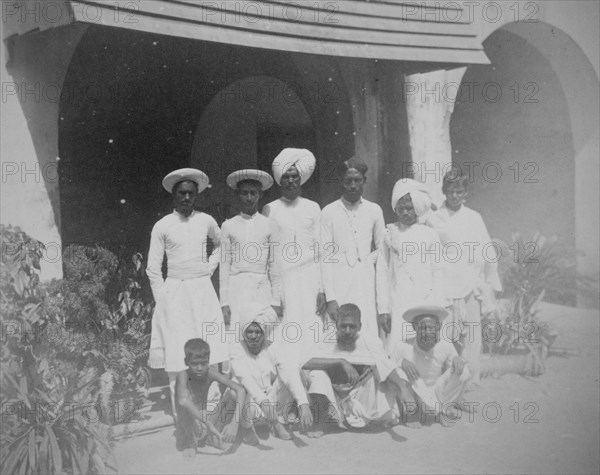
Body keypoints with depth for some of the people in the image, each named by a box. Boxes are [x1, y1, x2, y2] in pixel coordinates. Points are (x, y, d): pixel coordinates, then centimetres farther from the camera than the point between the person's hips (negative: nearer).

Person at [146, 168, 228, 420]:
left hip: (203, 290, 2)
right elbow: (153, 269, 3)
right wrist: (163, 300, -2)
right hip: (174, 292, -2)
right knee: (177, 354, -5)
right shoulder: (162, 226, 1)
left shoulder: (206, 221, 7)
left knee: (210, 354, -2)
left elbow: (221, 244, 27)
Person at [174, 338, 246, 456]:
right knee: (186, 405, -34)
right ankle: (190, 443, -7)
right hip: (188, 429, -4)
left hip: (206, 422, 4)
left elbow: (241, 390, -20)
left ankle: (214, 438, 4)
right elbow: (183, 401, -42)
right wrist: (209, 424, -47)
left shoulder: (209, 372, -10)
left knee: (233, 393, -13)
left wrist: (234, 423, -34)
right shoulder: (183, 375, -20)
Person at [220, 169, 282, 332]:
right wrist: (224, 302, 1)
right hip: (237, 287, 0)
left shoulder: (269, 225, 8)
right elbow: (224, 266, 7)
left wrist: (276, 301, 4)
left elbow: (273, 265, 9)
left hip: (263, 288, 0)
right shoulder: (228, 226, 8)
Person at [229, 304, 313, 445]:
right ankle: (247, 427, -1)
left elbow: (290, 374, -22)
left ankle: (278, 422, -1)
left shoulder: (273, 350, -7)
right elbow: (244, 377, -31)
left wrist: (304, 405, -38)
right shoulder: (236, 351, -14)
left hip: (272, 401, 3)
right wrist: (263, 401, -48)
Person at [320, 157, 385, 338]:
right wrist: (330, 298, -10)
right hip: (338, 285, -2)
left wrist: (365, 261, 2)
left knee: (369, 337, -4)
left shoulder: (374, 211, 9)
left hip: (366, 283, 2)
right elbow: (325, 257, -3)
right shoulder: (329, 212, 1)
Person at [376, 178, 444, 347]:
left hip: (425, 303, 0)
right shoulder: (389, 234, 8)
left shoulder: (430, 235, 7)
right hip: (397, 305, 0)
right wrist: (382, 308, 1)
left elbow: (437, 273, 8)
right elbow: (382, 272, 6)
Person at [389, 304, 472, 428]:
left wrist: (457, 359, -24)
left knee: (464, 371, -18)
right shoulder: (402, 347, -18)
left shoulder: (446, 347, -9)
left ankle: (443, 411, -2)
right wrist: (401, 362, -40)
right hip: (413, 398, -2)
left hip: (437, 395, 2)